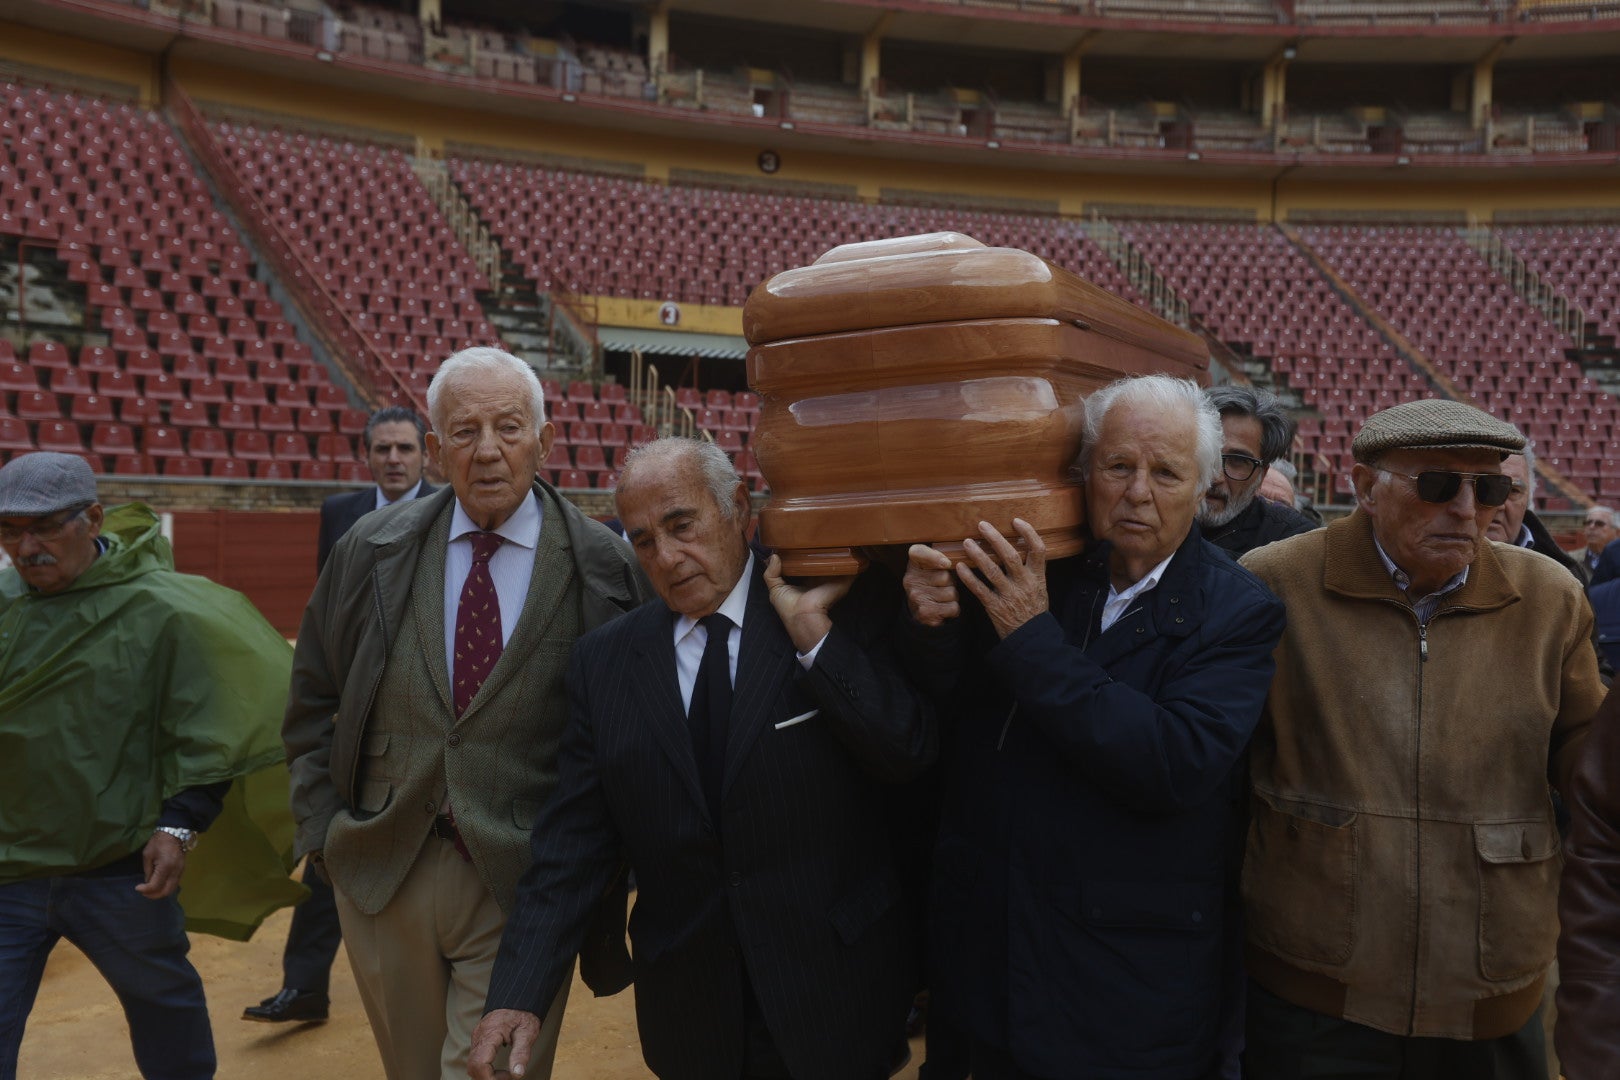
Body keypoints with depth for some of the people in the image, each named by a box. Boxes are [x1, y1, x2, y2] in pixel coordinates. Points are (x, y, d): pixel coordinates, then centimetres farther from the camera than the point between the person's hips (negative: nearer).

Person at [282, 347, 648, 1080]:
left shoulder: (606, 570, -7)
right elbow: (312, 706, 9)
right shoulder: (370, 553, 2)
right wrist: (322, 830, 4)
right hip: (382, 874, 4)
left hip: (523, 884, -3)